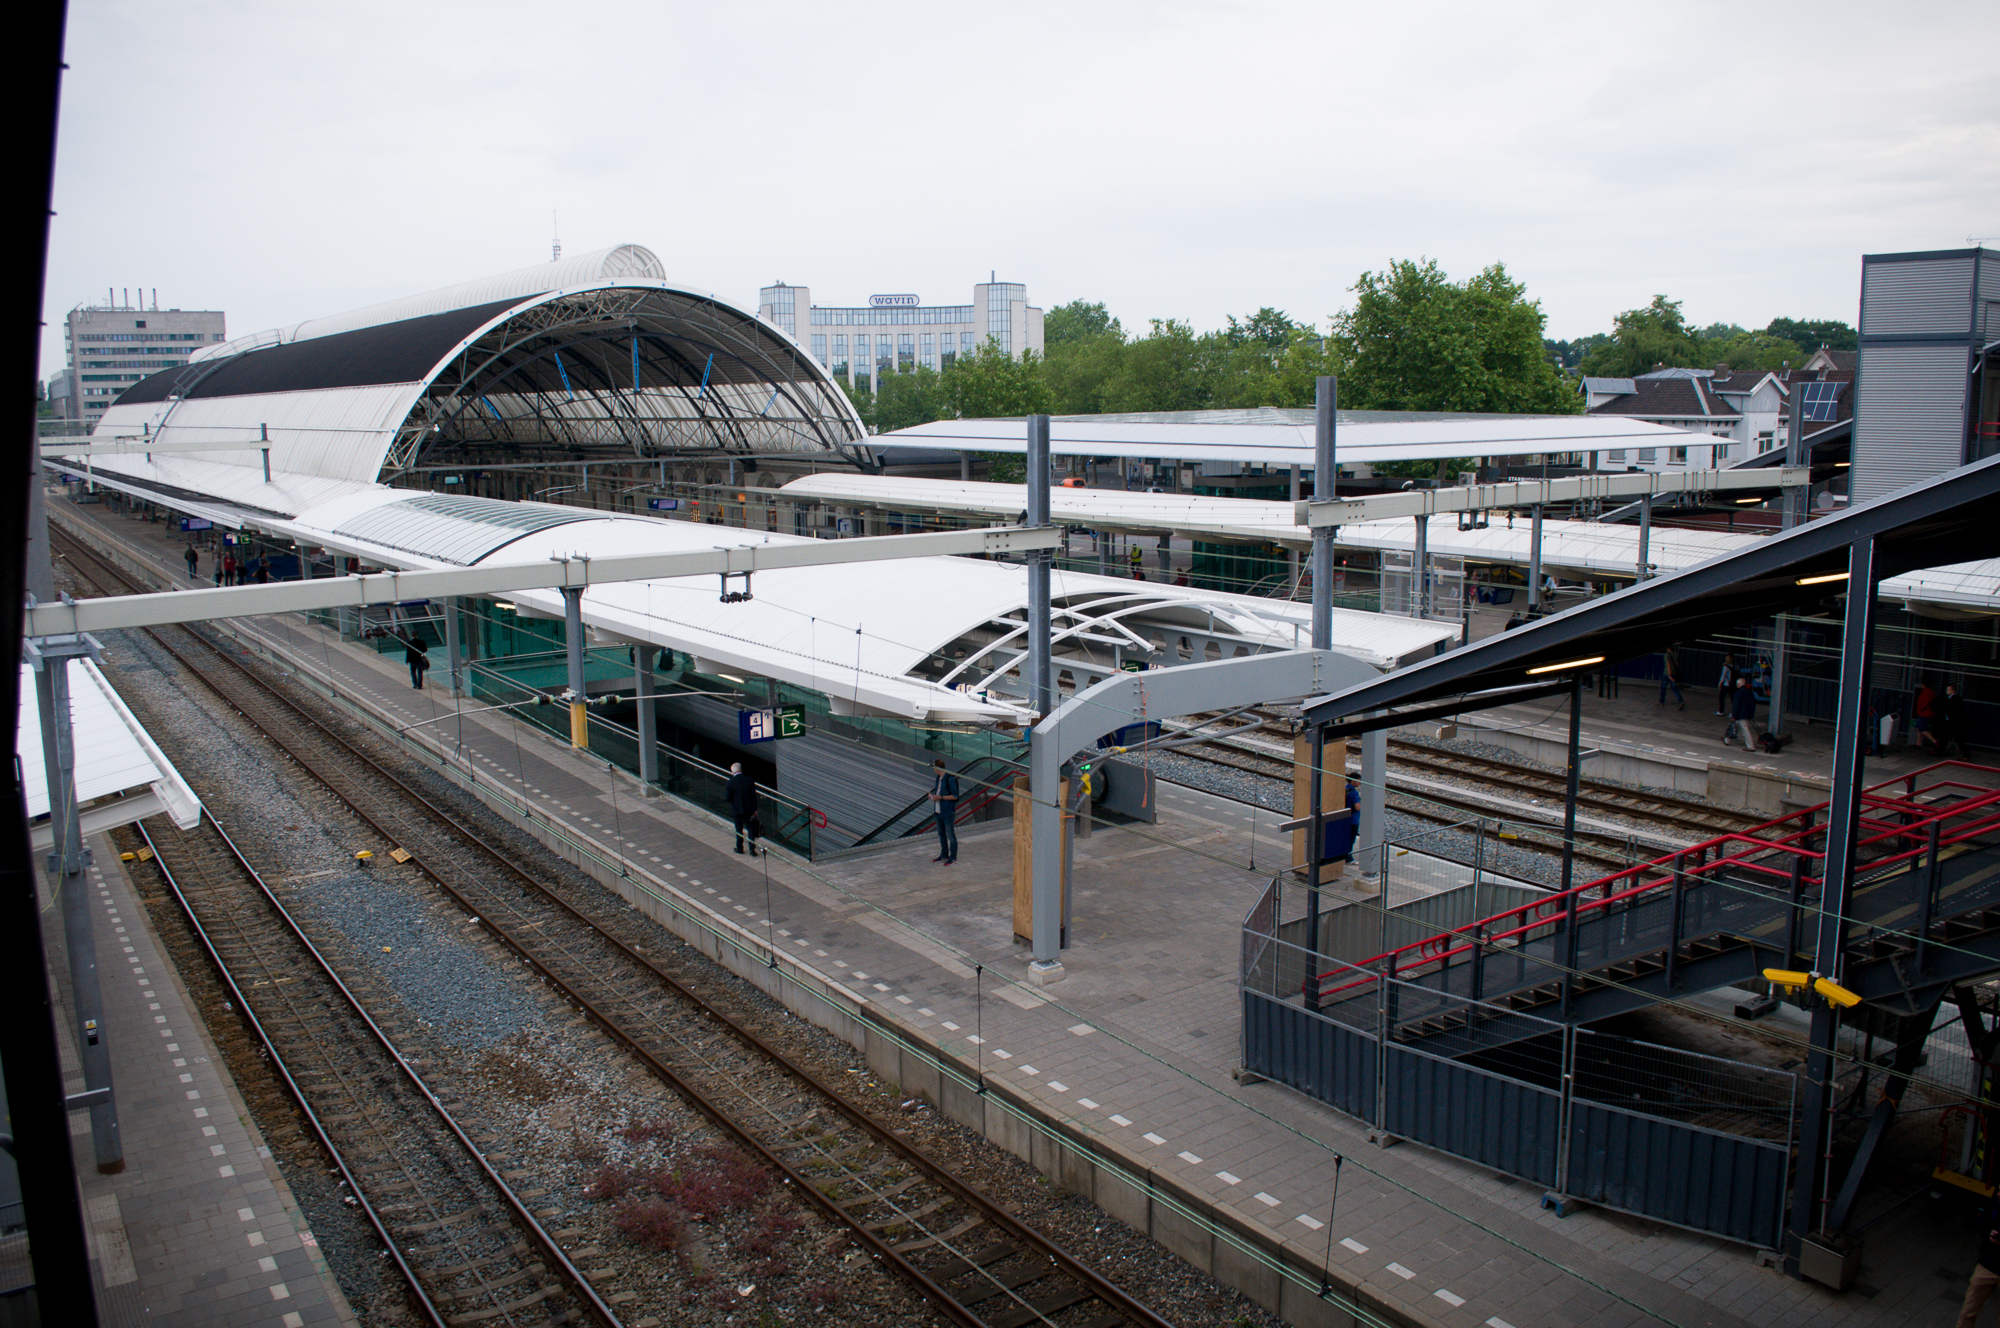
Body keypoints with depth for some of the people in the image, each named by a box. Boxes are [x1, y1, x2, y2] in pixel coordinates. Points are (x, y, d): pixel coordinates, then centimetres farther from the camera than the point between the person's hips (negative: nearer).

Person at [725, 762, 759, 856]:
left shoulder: (730, 783, -14)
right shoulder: (749, 780, -6)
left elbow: (728, 798, -11)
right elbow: (754, 795, -3)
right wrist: (755, 809, 5)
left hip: (737, 810, -2)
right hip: (749, 809, 2)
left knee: (739, 830, 13)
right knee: (751, 829, 9)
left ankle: (739, 848, 25)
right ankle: (752, 849, 4)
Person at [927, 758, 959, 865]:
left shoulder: (950, 779, -20)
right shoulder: (938, 778, 8)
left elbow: (955, 796, -19)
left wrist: (940, 797, -21)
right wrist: (933, 795, 1)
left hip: (948, 812, -9)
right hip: (939, 811, 9)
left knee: (950, 835, 1)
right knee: (941, 833, 19)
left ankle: (953, 857, 12)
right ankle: (944, 855, 33)